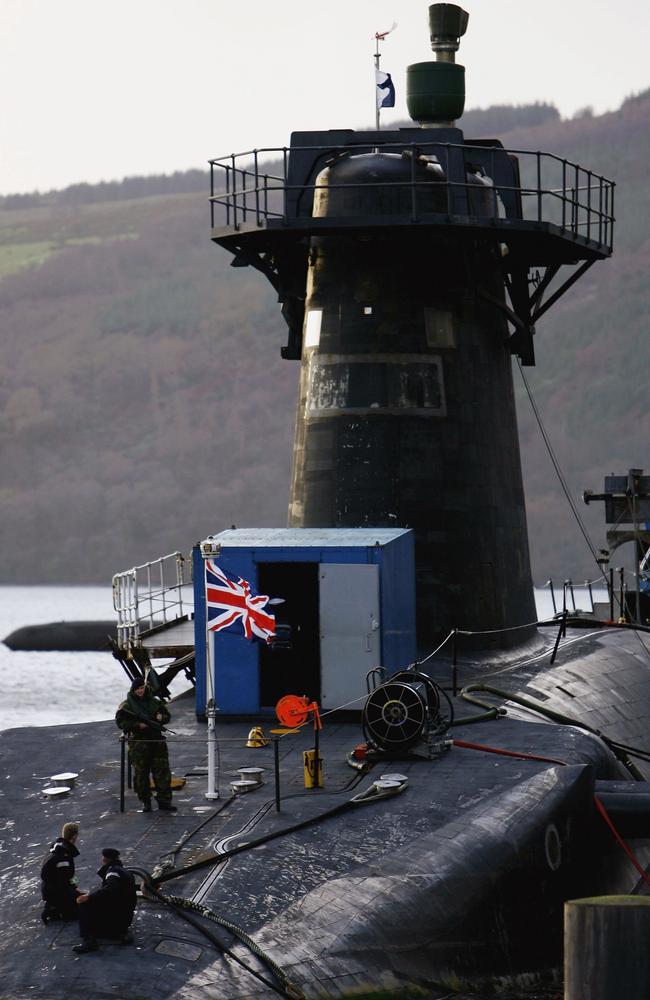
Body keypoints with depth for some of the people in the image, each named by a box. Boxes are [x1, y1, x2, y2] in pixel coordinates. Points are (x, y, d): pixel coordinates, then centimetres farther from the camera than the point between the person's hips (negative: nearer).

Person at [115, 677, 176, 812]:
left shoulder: (155, 702, 10)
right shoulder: (127, 705, -1)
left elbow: (167, 716, 18)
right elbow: (121, 722, -7)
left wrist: (161, 717, -6)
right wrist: (137, 725, -18)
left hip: (157, 741, 3)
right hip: (138, 744, -3)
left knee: (163, 771, 0)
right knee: (141, 774, 2)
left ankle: (164, 801, 5)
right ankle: (145, 801, 13)